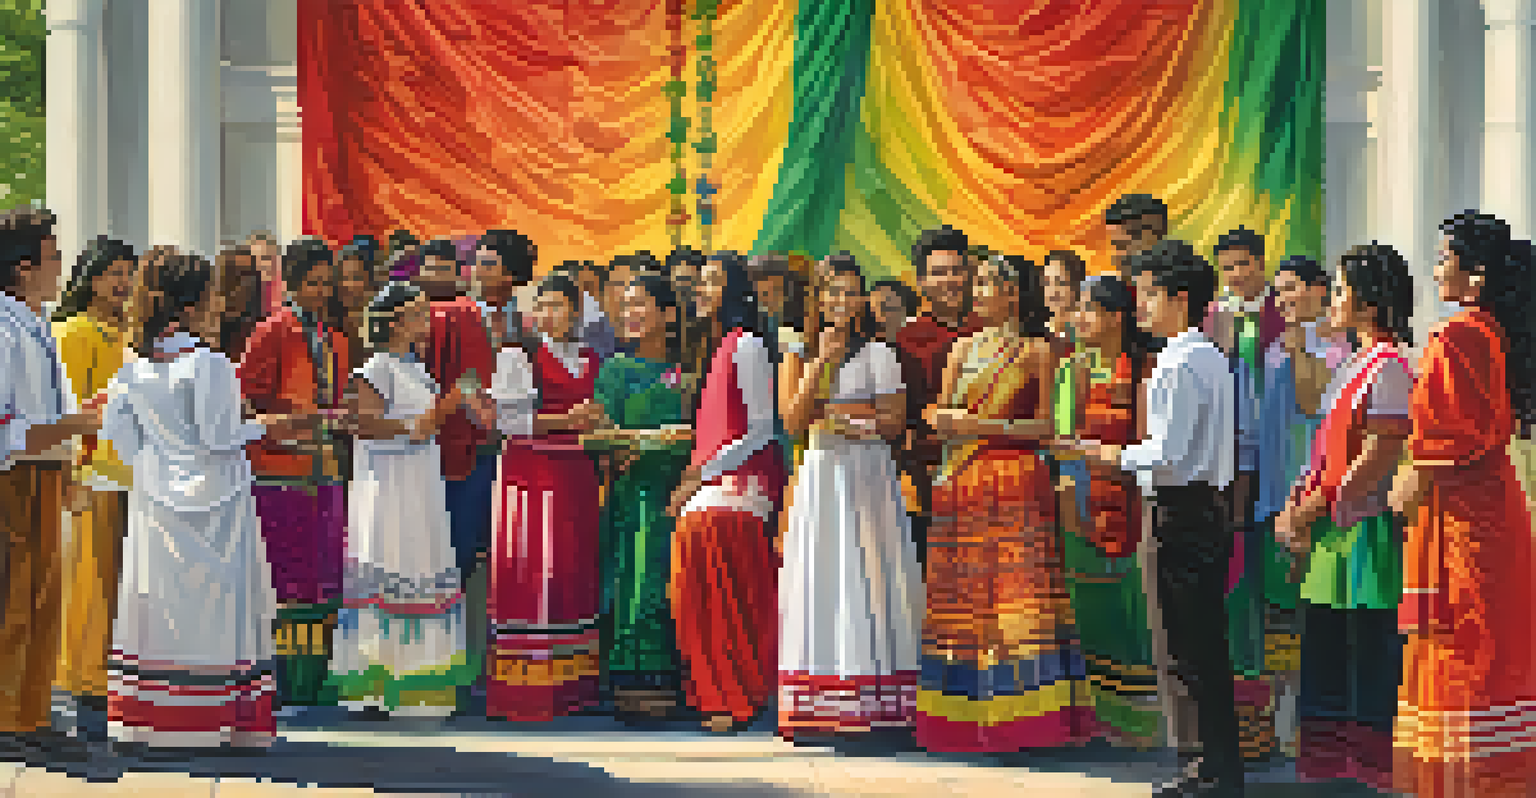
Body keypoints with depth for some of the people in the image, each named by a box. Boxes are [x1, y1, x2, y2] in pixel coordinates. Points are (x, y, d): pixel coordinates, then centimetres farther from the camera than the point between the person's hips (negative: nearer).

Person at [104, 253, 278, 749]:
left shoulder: (136, 365, 5)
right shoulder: (210, 364, -16)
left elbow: (115, 427, 10)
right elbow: (218, 436, -17)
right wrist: (265, 428, -1)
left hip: (155, 496, 7)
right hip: (211, 494, -7)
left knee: (159, 603, 10)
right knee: (211, 604, -1)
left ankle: (143, 719, 12)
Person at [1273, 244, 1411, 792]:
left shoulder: (1389, 366, -13)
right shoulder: (1357, 364, 17)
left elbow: (1377, 461, -18)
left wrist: (1314, 507, -13)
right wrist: (1298, 506, 7)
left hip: (1366, 532, -10)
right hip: (1332, 532, 10)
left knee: (1370, 663, -4)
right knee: (1321, 659, 13)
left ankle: (1376, 772, 3)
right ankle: (1321, 771, 21)